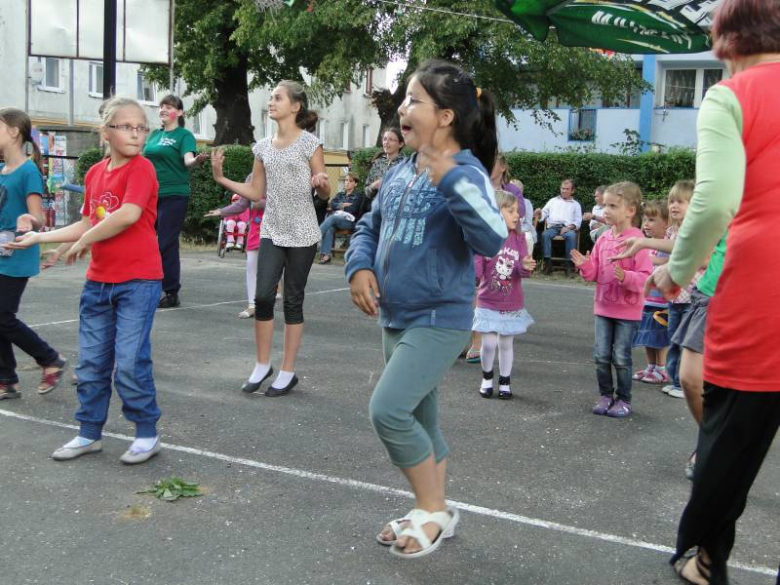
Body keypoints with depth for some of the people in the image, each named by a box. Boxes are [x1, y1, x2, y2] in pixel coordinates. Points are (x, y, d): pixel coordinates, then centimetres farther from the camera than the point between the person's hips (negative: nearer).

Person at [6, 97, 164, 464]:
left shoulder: (141, 168, -11)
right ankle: (89, 434, 26)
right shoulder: (95, 173, 10)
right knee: (91, 361, 12)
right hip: (98, 281, 7)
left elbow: (128, 214, -25)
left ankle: (147, 434, 12)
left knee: (129, 362, -6)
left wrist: (82, 242, -14)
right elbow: (88, 225, 16)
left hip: (138, 280, -7)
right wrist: (40, 237, 13)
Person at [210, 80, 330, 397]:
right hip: (271, 232, 4)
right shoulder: (263, 147, 8)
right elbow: (256, 192, 12)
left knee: (293, 301, 2)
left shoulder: (309, 143, -6)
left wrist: (321, 183, -27)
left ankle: (287, 372, 12)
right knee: (263, 296, -5)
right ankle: (262, 365, 12)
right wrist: (221, 178, 4)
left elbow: (325, 194, -4)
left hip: (302, 234, -4)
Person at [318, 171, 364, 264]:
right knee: (330, 228, -34)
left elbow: (353, 209, -2)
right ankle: (326, 255, -44)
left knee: (332, 218, -35)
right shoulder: (340, 194, 30)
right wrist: (343, 205, -2)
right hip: (336, 218, 3)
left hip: (349, 221, -3)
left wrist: (340, 206, 6)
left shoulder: (358, 195, 15)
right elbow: (332, 204, 12)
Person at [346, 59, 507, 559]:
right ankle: (435, 512, 34)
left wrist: (450, 178, -36)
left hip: (439, 321, -8)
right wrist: (360, 268, -3)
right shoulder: (400, 173, 6)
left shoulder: (464, 174, -17)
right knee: (419, 418, 16)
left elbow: (492, 240, -31)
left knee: (389, 410, -15)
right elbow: (370, 227, 16)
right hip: (396, 319, 8)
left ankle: (433, 511, 7)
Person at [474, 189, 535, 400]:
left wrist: (525, 267, -30)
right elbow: (476, 268, -15)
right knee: (489, 343, -3)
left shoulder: (519, 238, -3)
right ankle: (487, 377, 23)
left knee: (506, 343, 11)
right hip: (488, 303, -2)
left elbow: (523, 270, -8)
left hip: (512, 305, 2)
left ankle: (505, 381, 27)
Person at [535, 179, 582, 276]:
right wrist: (539, 214, -8)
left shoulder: (576, 204, 21)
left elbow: (578, 221, 10)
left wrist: (569, 227, -10)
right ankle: (548, 263, -33)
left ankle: (569, 264, -32)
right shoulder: (553, 201, 25)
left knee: (571, 235, -36)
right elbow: (544, 214, 17)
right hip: (552, 227, 1)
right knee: (545, 234, -33)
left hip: (567, 228, -1)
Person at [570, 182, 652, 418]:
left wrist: (625, 277, -34)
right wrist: (584, 266, -10)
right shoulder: (603, 239, 4)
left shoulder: (637, 240, -15)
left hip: (627, 310, -5)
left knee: (621, 357, 3)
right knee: (601, 355, 9)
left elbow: (645, 277, -18)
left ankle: (623, 400, 18)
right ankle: (606, 395, 24)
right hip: (603, 307, 6)